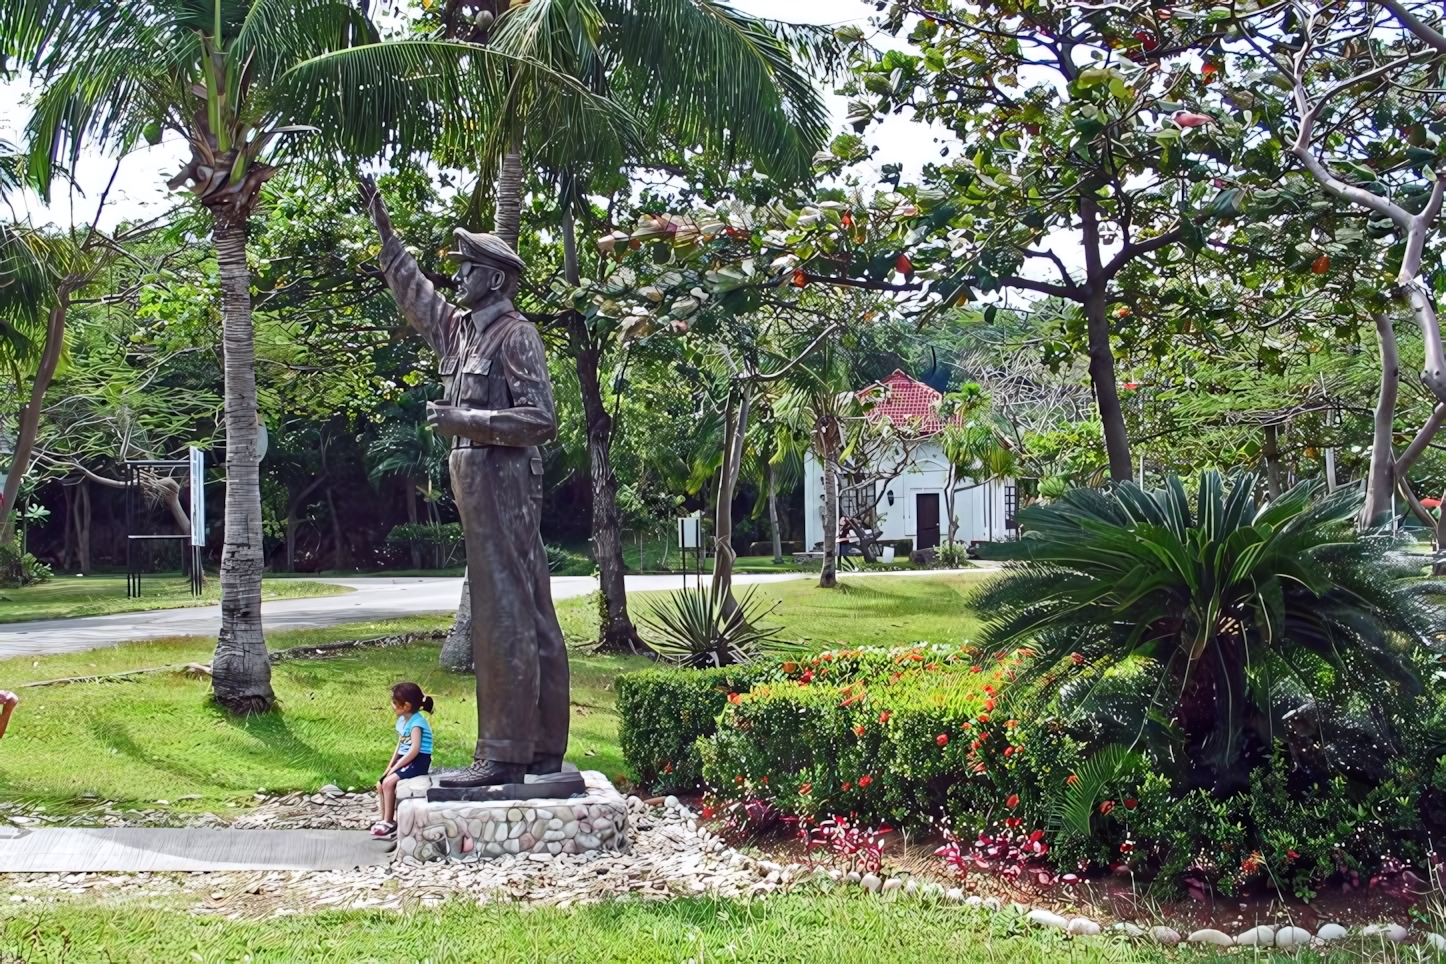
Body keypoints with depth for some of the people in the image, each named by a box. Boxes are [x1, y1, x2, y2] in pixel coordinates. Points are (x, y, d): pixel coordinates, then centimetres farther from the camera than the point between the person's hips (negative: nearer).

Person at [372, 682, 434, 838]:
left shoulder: (416, 722, -19)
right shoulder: (402, 720, 10)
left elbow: (415, 750, -25)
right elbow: (400, 747, 14)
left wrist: (395, 768, -21)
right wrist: (389, 767, 3)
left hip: (418, 762, -9)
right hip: (406, 761, 9)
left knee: (388, 783, -21)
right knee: (380, 784, 3)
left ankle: (389, 822, -12)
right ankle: (384, 820, 9)